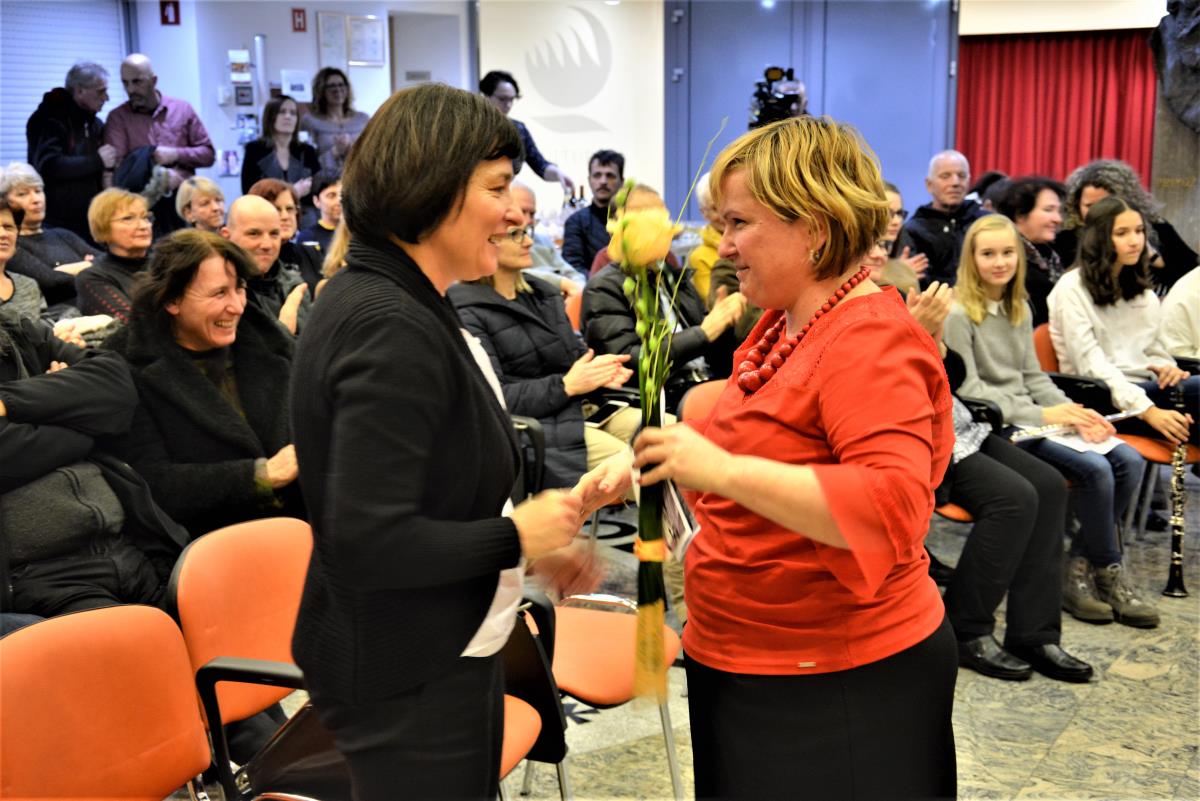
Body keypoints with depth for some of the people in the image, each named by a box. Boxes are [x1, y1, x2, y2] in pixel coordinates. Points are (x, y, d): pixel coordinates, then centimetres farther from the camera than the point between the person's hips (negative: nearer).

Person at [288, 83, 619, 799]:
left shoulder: (385, 303, 7)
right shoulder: (392, 329, -24)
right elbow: (367, 542, -29)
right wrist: (518, 538, -18)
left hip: (438, 654, 10)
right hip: (407, 684, -10)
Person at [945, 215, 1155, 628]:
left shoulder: (1020, 310, 15)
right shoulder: (959, 315, -10)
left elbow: (1033, 376, 15)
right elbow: (970, 391, -15)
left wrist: (1074, 412, -4)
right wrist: (1041, 415, -19)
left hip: (1030, 420, 8)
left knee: (1129, 462, -10)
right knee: (1095, 469, -23)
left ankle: (1079, 566, -2)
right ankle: (1110, 571, -2)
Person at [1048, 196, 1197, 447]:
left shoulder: (1142, 290, 21)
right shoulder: (1072, 289, -2)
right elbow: (1091, 364, -12)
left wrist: (1166, 368, -2)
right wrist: (1148, 411, -21)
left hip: (1144, 388, 6)